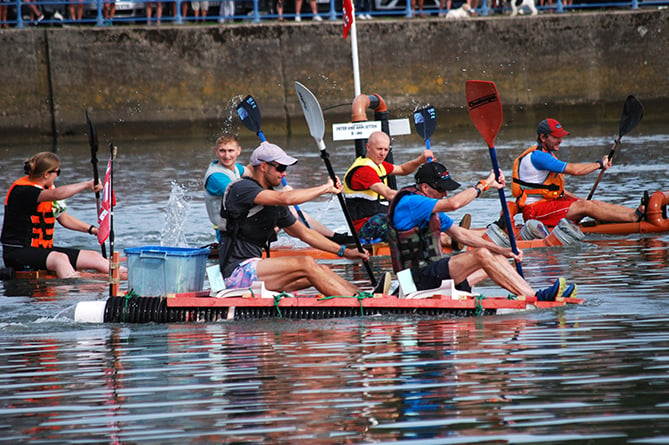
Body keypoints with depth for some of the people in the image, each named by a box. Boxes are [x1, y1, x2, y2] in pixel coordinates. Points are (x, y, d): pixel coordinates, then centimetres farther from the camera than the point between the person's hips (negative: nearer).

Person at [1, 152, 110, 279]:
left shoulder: (48, 188, 14)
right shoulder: (23, 191, -17)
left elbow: (64, 218, 22)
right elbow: (56, 194, -33)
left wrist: (92, 230, 11)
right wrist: (86, 185, -31)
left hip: (42, 249, 9)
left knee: (94, 257, -1)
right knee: (60, 258, -38)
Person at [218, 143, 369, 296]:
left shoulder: (275, 202, 17)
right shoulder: (241, 188, -11)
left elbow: (303, 232, 23)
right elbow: (286, 198, -26)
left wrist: (344, 252, 16)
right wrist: (325, 188, -14)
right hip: (237, 271, -9)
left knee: (321, 271, -4)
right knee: (306, 263, -22)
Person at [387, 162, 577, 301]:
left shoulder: (431, 209, 20)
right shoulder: (410, 202, -13)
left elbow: (460, 234, 20)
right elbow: (453, 203, -26)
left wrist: (501, 251, 13)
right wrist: (484, 185, -17)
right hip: (422, 278, -11)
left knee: (496, 259, 10)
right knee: (481, 254, -23)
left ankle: (532, 295, -7)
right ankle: (535, 298, -27)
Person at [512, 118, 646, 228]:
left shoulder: (546, 155, 19)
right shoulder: (537, 156, -17)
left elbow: (556, 189, 26)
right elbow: (573, 170, -22)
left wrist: (579, 199, 17)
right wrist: (600, 164, -9)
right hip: (535, 210, -10)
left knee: (594, 203, -4)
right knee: (585, 206, -21)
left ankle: (637, 212, -15)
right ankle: (635, 217, -25)